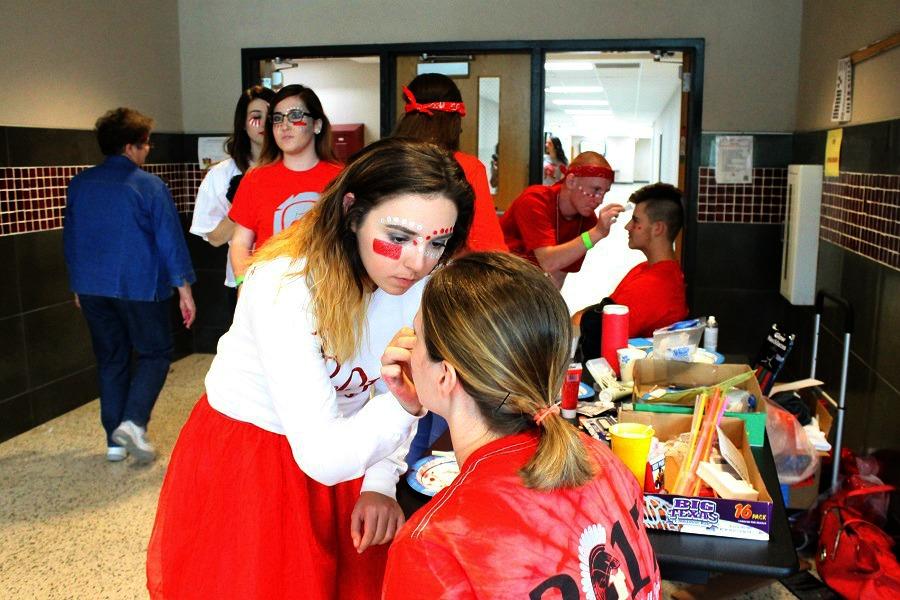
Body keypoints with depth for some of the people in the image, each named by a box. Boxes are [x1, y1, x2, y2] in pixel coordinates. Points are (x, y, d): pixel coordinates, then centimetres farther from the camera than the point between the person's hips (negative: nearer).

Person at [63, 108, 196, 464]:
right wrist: (184, 289, -7)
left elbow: (70, 238, 14)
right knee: (154, 353, 9)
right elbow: (170, 240, -11)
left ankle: (115, 440, 16)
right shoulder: (149, 186, -9)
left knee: (110, 360, 13)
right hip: (140, 287, -5)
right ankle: (133, 422, -10)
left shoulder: (79, 185, 7)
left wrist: (79, 285, 24)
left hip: (92, 288, 5)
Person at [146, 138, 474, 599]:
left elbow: (389, 399, -1)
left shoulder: (423, 282, -16)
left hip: (340, 454, 5)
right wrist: (407, 402, -49)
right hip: (244, 465, -4)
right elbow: (322, 457, -36)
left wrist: (379, 483, -11)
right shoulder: (285, 284, -33)